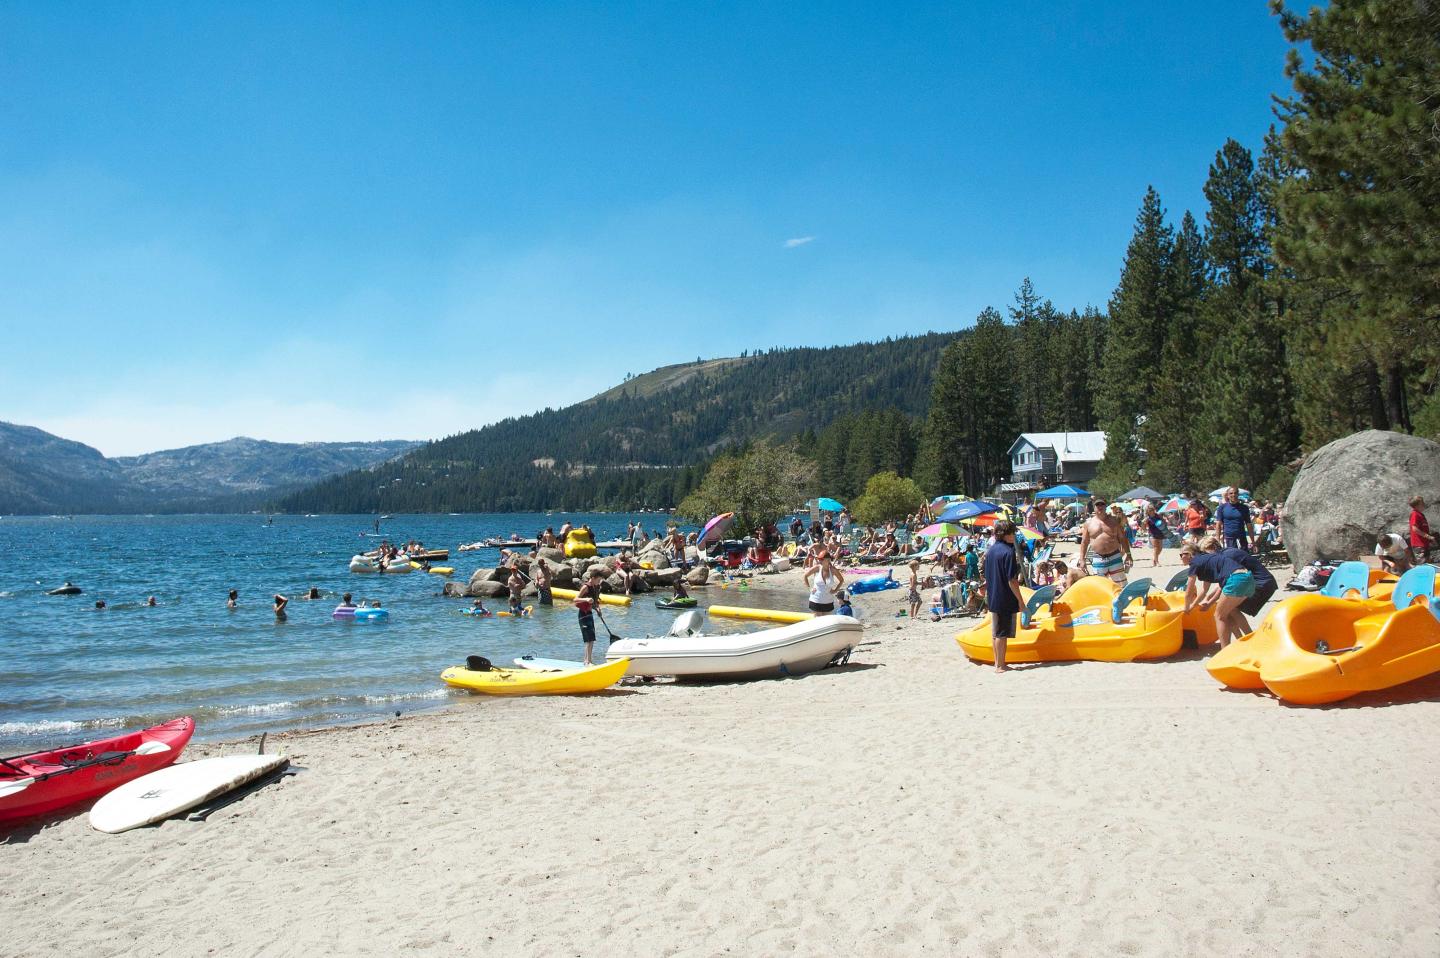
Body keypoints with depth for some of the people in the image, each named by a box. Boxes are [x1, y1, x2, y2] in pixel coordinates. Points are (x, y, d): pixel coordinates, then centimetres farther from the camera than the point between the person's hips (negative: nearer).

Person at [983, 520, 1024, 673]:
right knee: (1002, 634, -2)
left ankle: (997, 663, 23)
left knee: (995, 632, 14)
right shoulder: (1008, 552, -17)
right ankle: (1000, 665, 3)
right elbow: (1012, 580, -19)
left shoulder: (990, 551, 8)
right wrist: (1020, 600, -13)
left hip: (993, 598, 8)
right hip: (1006, 600, -8)